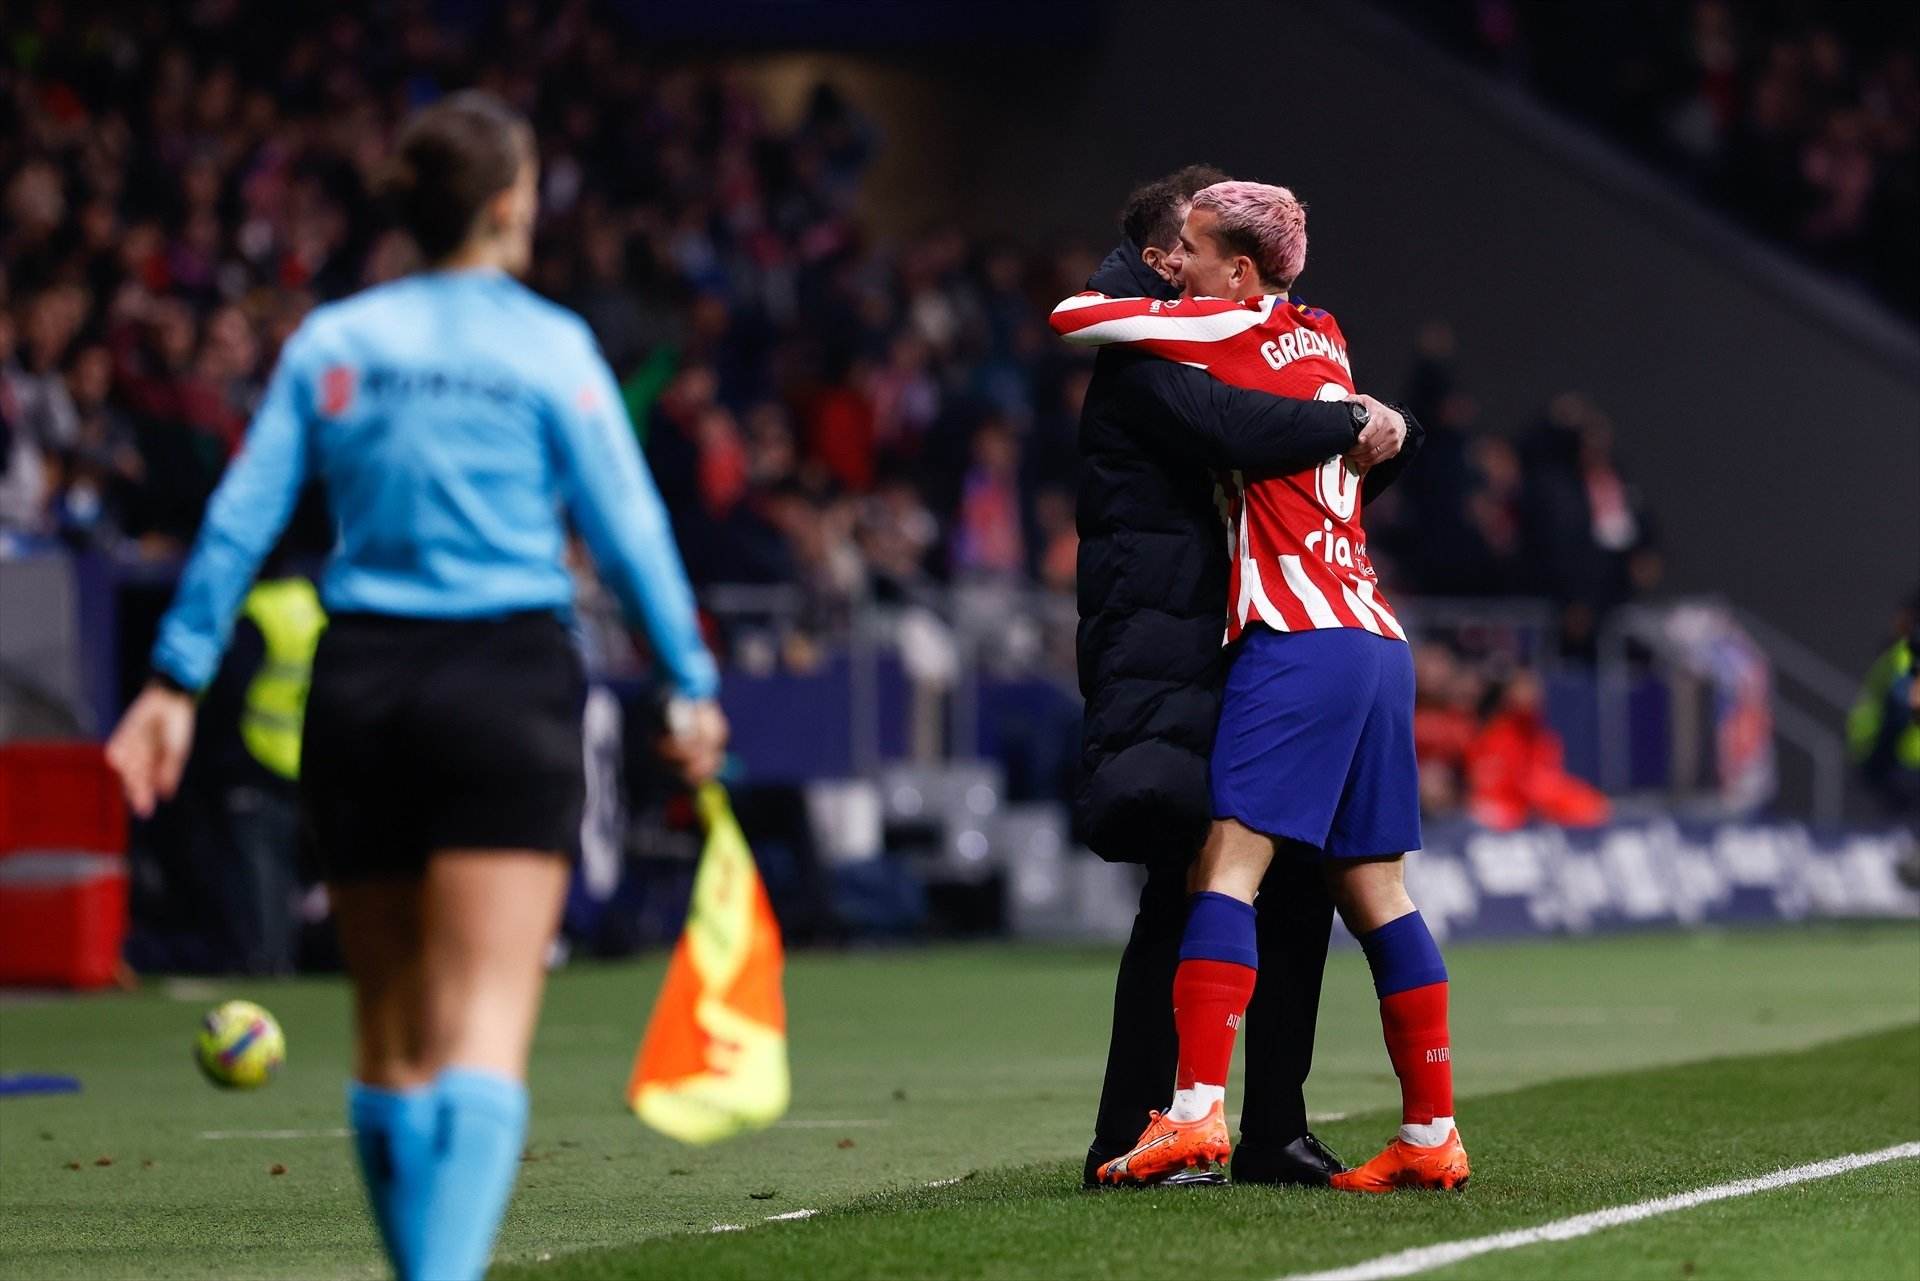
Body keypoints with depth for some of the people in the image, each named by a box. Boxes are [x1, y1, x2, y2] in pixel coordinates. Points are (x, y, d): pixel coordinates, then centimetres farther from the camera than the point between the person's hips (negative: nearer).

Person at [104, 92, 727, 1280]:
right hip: (506, 680, -4)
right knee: (487, 1017, -11)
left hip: (358, 683, 4)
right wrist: (694, 686, 8)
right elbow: (628, 524, -2)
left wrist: (178, 678, 9)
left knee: (391, 1021, 14)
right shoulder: (546, 345, -2)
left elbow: (240, 519, 6)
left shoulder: (330, 341, 8)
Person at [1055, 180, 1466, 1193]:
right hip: (1378, 644, 8)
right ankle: (1431, 1136, 8)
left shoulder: (1236, 330, -3)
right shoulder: (1323, 340, 18)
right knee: (1373, 892, 9)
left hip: (1299, 643, -8)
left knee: (1228, 866, -14)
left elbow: (1072, 318, 0)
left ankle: (1196, 1109, -25)